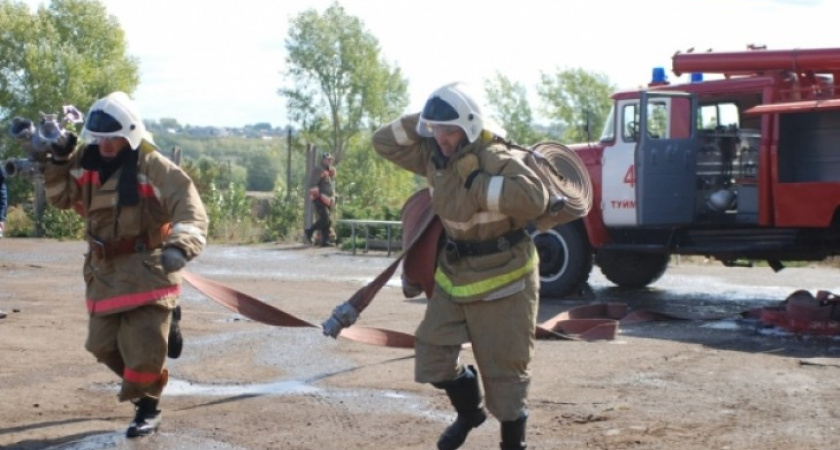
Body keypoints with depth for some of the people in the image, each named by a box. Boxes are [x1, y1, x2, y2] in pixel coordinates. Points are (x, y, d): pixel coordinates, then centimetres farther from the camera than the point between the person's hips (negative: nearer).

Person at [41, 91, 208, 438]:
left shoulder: (155, 168, -15)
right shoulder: (86, 162, 3)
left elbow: (191, 213, -21)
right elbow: (59, 196, 11)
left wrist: (179, 247, -39)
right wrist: (58, 162, -6)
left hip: (145, 270, -6)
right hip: (103, 270, 6)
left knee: (144, 346, -6)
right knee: (103, 344, 14)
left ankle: (147, 407, 16)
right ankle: (140, 384, 39)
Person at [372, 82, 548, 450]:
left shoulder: (495, 159, -24)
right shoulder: (434, 155, -1)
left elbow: (534, 197, -40)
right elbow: (385, 143, 7)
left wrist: (476, 184, -34)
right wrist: (421, 124, -7)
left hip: (502, 281, -7)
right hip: (454, 275, 7)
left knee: (504, 368, 2)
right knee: (432, 350, 9)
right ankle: (469, 412, 35)